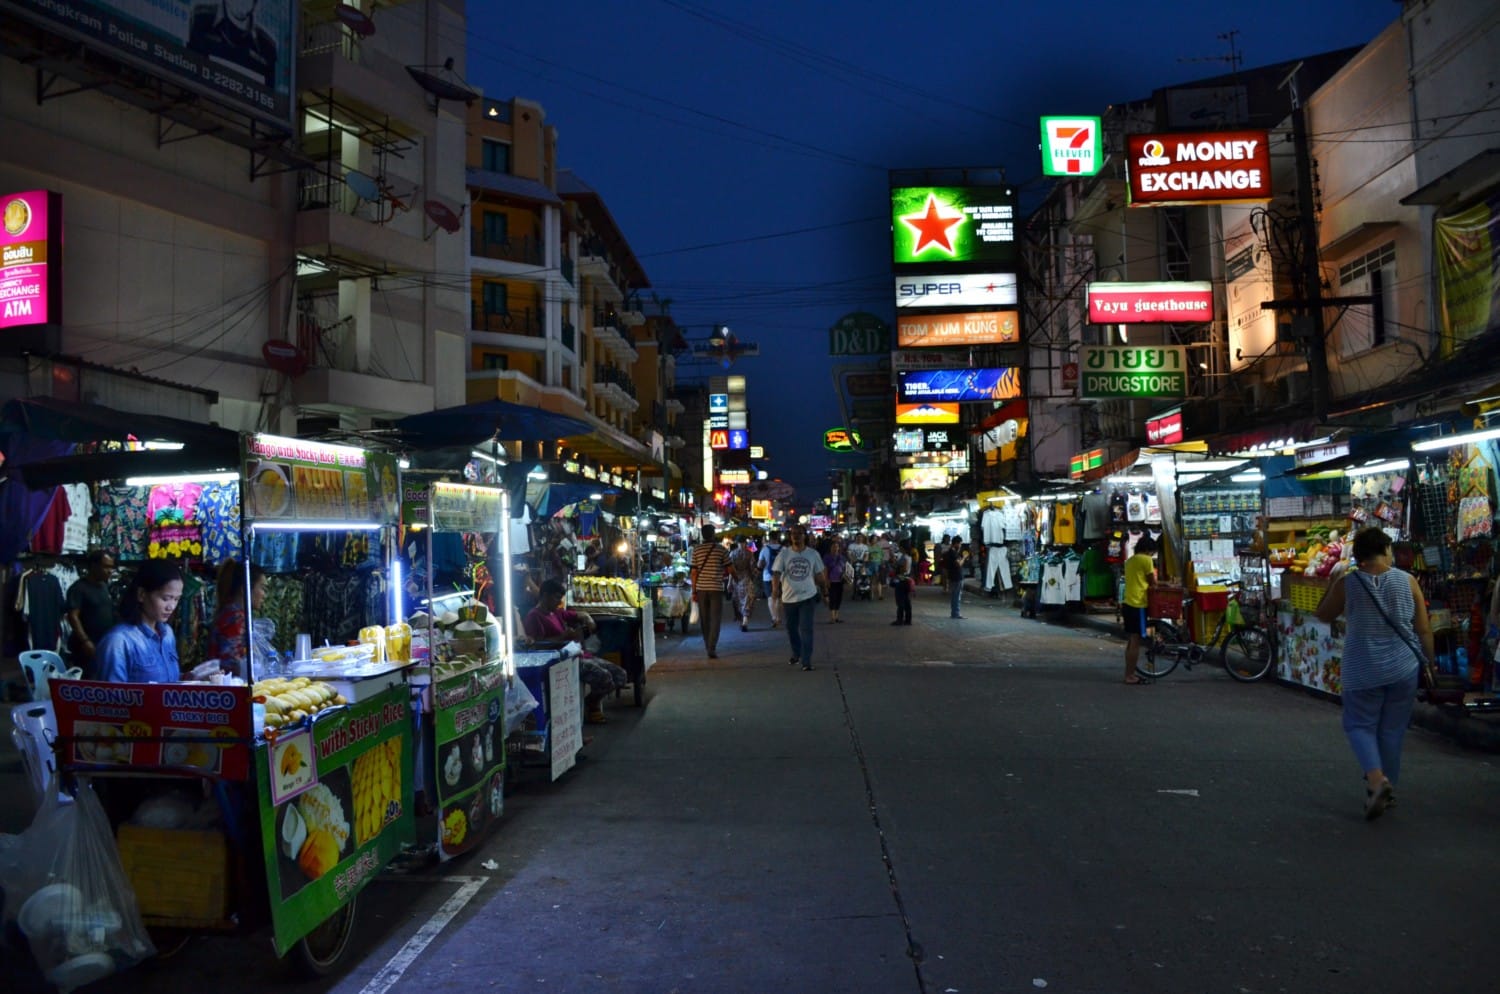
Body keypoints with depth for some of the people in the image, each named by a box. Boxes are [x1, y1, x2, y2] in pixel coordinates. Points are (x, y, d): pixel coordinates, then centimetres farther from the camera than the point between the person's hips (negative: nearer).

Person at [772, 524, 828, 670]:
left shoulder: (813, 554, 0)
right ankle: (796, 654, 39)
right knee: (791, 628, 15)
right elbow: (776, 572, -11)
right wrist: (775, 588, -29)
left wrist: (825, 593, 14)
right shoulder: (784, 553, -3)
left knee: (806, 629, -10)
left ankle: (806, 661, -8)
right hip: (789, 598, 2)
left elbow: (819, 575, 10)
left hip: (807, 597, -2)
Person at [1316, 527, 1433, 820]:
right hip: (1403, 667, 2)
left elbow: (1323, 615, 8)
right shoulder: (1407, 581, -4)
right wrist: (1429, 662, 11)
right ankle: (1385, 789, 23)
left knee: (1359, 725, 9)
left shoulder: (1346, 584, -8)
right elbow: (1424, 629, 0)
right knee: (1392, 730, 14)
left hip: (1363, 670, -2)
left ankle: (1376, 779, -15)